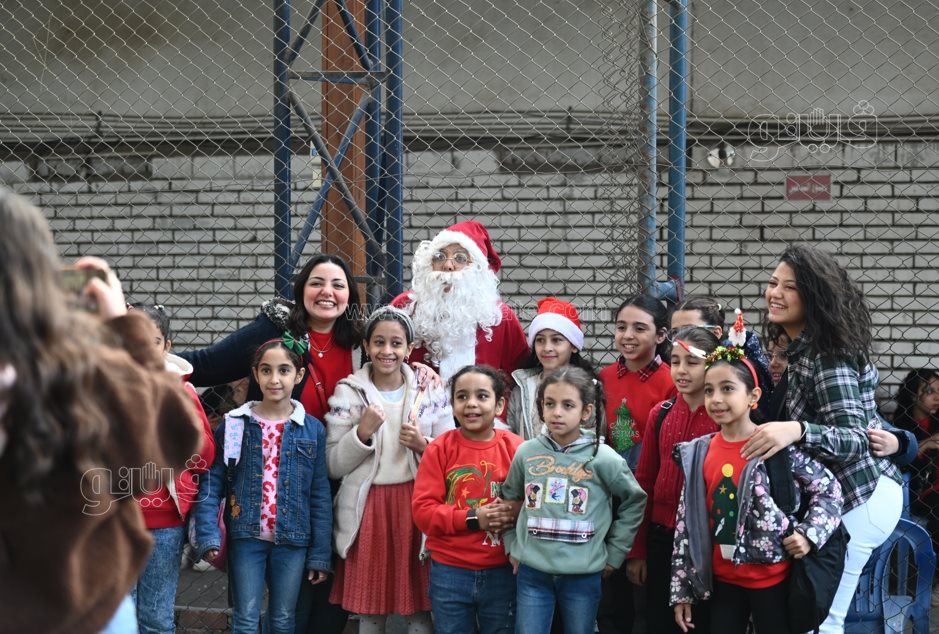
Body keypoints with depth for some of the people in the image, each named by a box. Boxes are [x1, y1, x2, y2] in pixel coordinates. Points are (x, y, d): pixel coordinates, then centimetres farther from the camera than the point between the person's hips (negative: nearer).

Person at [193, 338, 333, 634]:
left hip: (292, 541, 1)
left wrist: (320, 554, -1)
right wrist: (208, 536, -15)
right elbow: (211, 482, -3)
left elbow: (320, 495, 2)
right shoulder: (234, 424, -1)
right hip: (247, 538, -1)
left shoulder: (312, 430, 2)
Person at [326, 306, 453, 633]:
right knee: (369, 608, 6)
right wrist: (363, 432, -16)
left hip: (416, 504, 1)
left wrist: (423, 445, -13)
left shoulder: (431, 391, 4)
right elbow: (334, 465, -1)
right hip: (367, 508, 0)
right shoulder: (348, 392, 1)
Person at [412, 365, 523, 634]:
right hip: (449, 572, 0)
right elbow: (423, 510, -8)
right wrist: (473, 519, -19)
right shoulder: (439, 449, -4)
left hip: (502, 572, 0)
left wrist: (515, 515, -21)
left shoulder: (517, 449, -4)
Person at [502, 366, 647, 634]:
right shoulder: (526, 453, -1)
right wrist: (512, 545, 11)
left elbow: (634, 502, 3)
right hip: (532, 572, 2)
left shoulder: (603, 458, -8)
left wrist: (613, 553, 3)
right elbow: (509, 499, 15)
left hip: (583, 575, -1)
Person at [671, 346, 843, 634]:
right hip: (723, 580, 4)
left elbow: (829, 488, -4)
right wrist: (682, 589, 5)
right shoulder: (698, 454, 2)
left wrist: (809, 534, -17)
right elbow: (687, 524, 5)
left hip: (772, 579, -4)